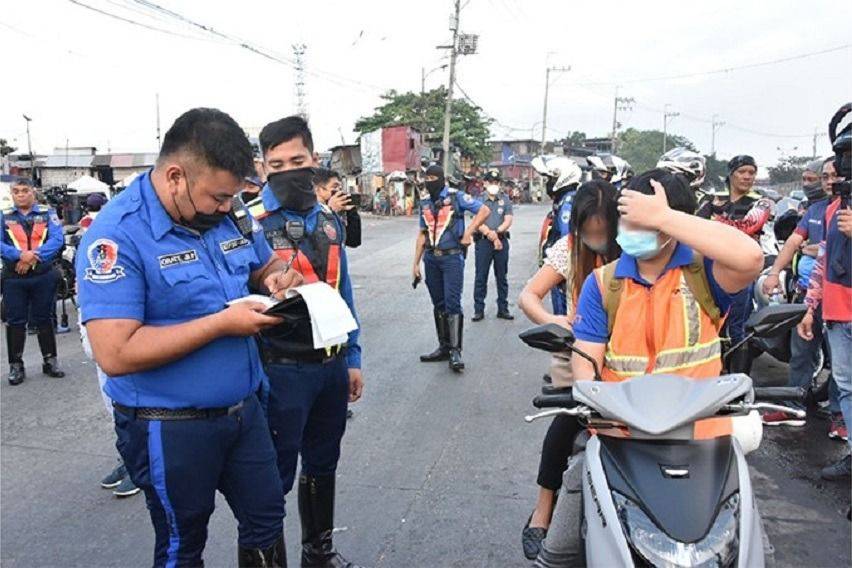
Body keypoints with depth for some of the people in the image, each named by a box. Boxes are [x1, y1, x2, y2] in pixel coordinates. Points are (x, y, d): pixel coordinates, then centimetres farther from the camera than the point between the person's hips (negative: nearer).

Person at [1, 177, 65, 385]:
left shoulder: (48, 214, 4)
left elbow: (57, 239, -8)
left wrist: (34, 256, -19)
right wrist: (20, 255, -21)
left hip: (44, 276, 0)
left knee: (44, 319, 9)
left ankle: (50, 361, 20)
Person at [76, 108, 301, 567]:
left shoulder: (230, 215, -1)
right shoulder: (118, 235, -22)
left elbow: (265, 266, 16)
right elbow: (116, 354, -28)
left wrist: (278, 278, -9)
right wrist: (222, 323, -27)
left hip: (244, 409, 6)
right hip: (170, 427, -6)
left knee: (267, 519, 21)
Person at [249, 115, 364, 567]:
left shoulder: (330, 219, 6)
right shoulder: (250, 222, -13)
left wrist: (353, 358, 12)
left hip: (332, 365, 7)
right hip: (281, 370, -6)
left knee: (322, 465, 22)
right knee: (275, 475, 7)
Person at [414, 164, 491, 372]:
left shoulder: (456, 197, -5)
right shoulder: (425, 202, 11)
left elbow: (484, 211, -8)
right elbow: (422, 234, 15)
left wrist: (468, 233, -13)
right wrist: (416, 263, 12)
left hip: (452, 257, -6)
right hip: (431, 259, 6)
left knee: (452, 304, -9)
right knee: (438, 304, 11)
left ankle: (455, 351, -3)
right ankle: (443, 347, 21)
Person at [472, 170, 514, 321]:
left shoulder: (505, 199, 9)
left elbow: (508, 221, 1)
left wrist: (496, 232, -14)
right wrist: (489, 233, -19)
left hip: (502, 240, 2)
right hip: (483, 241, -2)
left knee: (502, 277, 8)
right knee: (481, 277, 0)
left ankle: (503, 309, 16)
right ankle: (479, 310, 5)